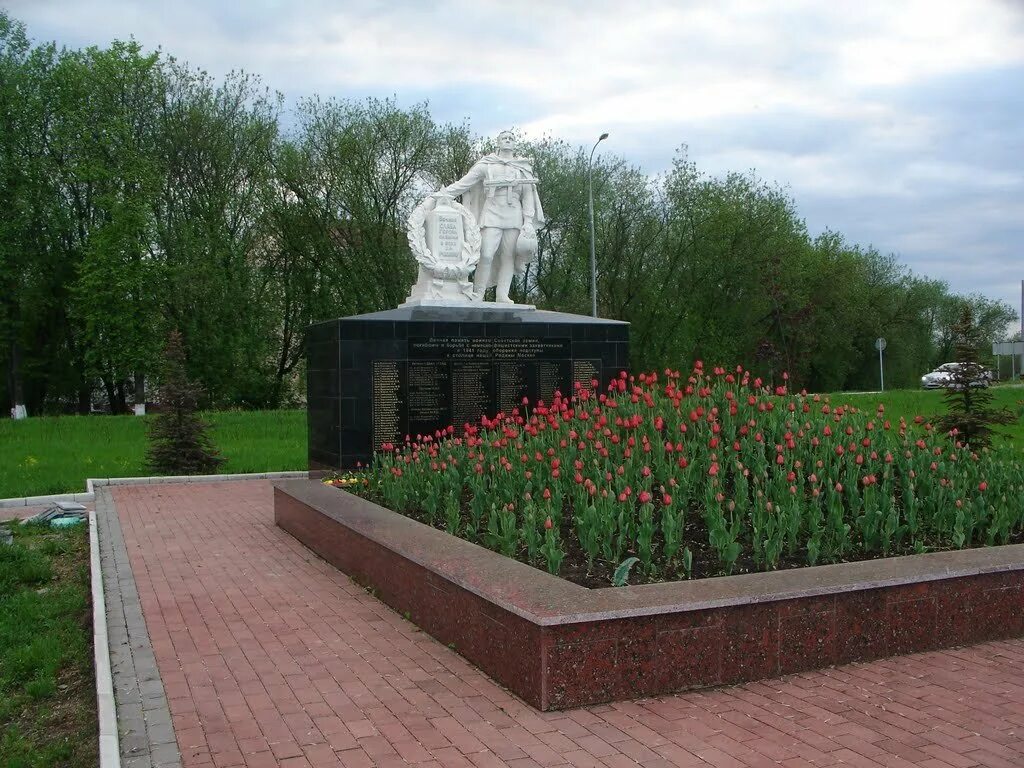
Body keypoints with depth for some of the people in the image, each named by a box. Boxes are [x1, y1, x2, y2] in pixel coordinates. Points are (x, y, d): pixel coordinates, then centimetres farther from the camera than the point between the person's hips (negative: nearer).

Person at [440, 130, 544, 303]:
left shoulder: (523, 168, 14)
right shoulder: (486, 165, 9)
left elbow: (528, 196, 11)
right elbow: (463, 184, 6)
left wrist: (528, 221, 1)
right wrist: (440, 195, -2)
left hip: (514, 216, 2)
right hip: (492, 214, -2)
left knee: (508, 256, -5)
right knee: (486, 255, -14)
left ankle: (502, 295, -6)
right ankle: (478, 294, -9)